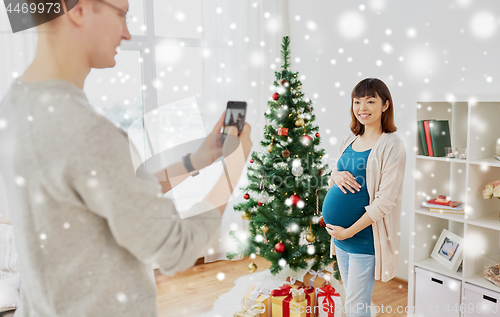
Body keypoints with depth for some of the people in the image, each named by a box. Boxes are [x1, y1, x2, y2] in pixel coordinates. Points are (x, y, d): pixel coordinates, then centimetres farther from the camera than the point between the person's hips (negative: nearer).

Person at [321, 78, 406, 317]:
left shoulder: (391, 145, -15)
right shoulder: (349, 141, 7)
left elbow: (385, 200, -18)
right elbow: (332, 181, 16)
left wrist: (349, 231, -17)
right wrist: (336, 176, -8)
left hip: (365, 238, -7)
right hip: (340, 235, 7)